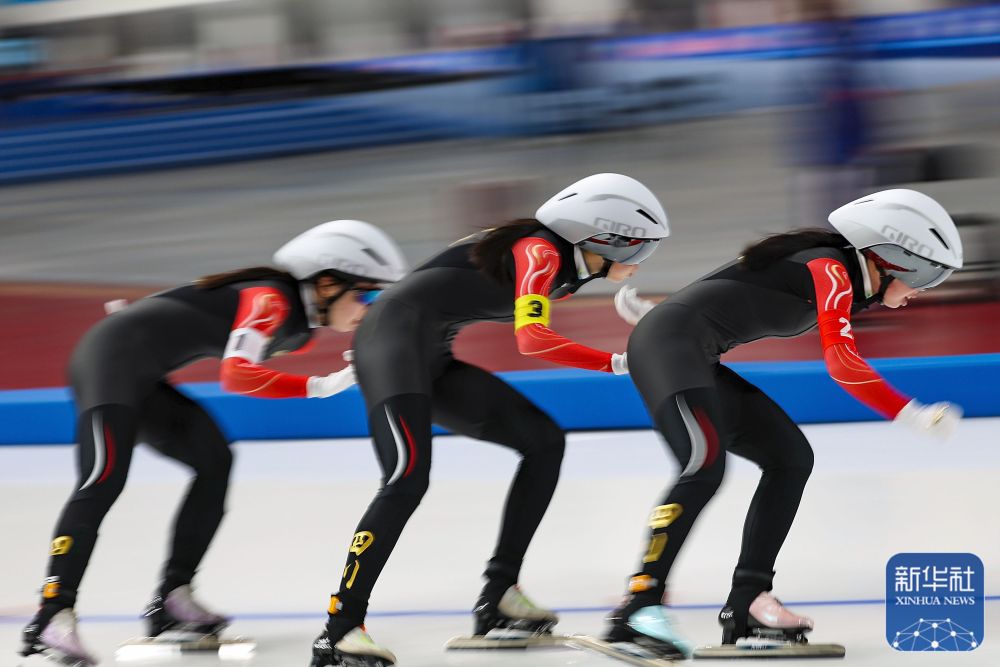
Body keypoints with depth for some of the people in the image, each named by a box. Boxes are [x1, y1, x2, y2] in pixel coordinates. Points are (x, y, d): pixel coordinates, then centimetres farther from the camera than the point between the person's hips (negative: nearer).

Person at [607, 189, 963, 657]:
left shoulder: (827, 273, 17)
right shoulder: (832, 269, -11)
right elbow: (842, 363, -22)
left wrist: (658, 315, 24)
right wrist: (915, 416, -23)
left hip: (695, 358, 11)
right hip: (669, 343, -11)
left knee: (789, 457, 8)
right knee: (705, 465, -28)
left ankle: (746, 602, 4)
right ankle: (640, 604, -30)